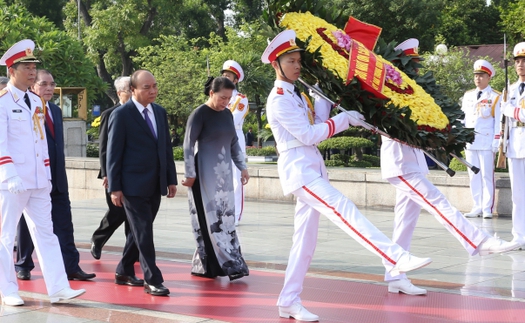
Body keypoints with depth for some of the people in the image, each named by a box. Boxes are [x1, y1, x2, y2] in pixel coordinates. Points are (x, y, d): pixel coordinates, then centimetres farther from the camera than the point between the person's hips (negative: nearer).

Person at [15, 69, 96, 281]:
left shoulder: (56, 111, 14)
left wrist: (60, 172, 15)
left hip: (57, 179, 6)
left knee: (64, 224, 2)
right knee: (27, 225, 6)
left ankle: (71, 266, 3)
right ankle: (23, 266, 19)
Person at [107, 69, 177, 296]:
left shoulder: (160, 112, 12)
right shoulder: (121, 114, -8)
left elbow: (167, 147, 16)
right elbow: (113, 153, -9)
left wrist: (171, 179, 11)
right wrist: (114, 187, -12)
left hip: (155, 185, 7)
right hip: (133, 185, -7)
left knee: (139, 231, 14)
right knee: (143, 232, -7)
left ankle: (124, 272, 28)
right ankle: (152, 280, -4)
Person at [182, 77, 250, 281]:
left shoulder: (227, 114, 10)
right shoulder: (199, 114, -9)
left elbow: (234, 143, 19)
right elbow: (188, 145, -10)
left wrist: (242, 167, 15)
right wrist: (190, 174, -12)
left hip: (224, 173, 7)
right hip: (205, 174, -7)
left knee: (226, 218, 6)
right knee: (210, 219, -5)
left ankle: (204, 265, 13)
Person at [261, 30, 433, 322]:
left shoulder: (296, 95, 18)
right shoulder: (279, 100, -10)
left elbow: (318, 123, 11)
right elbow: (308, 135, -14)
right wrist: (344, 120, -11)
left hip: (312, 169, 10)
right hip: (298, 169, -10)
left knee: (305, 238, 8)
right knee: (344, 210, -23)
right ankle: (397, 258, -36)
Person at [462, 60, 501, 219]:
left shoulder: (495, 97, -2)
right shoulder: (468, 95, 13)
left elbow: (498, 121, -3)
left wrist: (496, 143, -9)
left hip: (486, 143, -5)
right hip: (470, 142, 5)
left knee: (487, 176, -2)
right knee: (474, 176, 7)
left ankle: (487, 209, 2)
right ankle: (477, 207, 11)